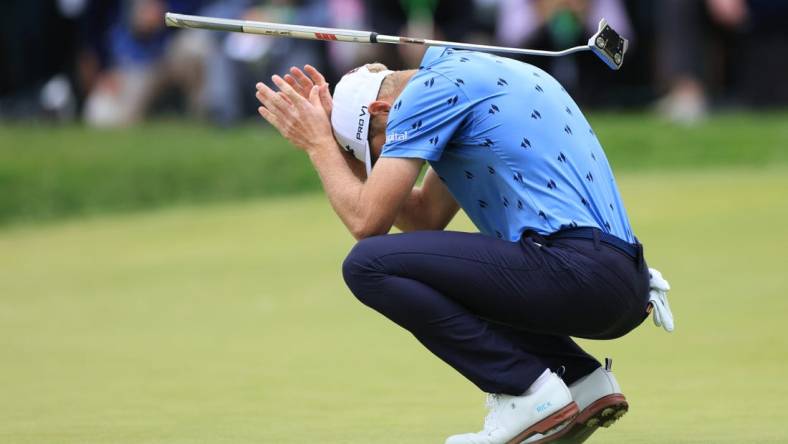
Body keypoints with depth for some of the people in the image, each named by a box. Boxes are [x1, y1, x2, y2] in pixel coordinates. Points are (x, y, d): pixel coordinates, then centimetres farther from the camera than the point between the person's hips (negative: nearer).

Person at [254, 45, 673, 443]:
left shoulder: (433, 87, -4)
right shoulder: (470, 74, 25)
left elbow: (367, 220, -6)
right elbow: (426, 218, 28)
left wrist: (319, 144, 9)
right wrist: (339, 144, 24)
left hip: (574, 272, -10)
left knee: (369, 264, -10)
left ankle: (528, 392, -8)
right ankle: (583, 381, 15)